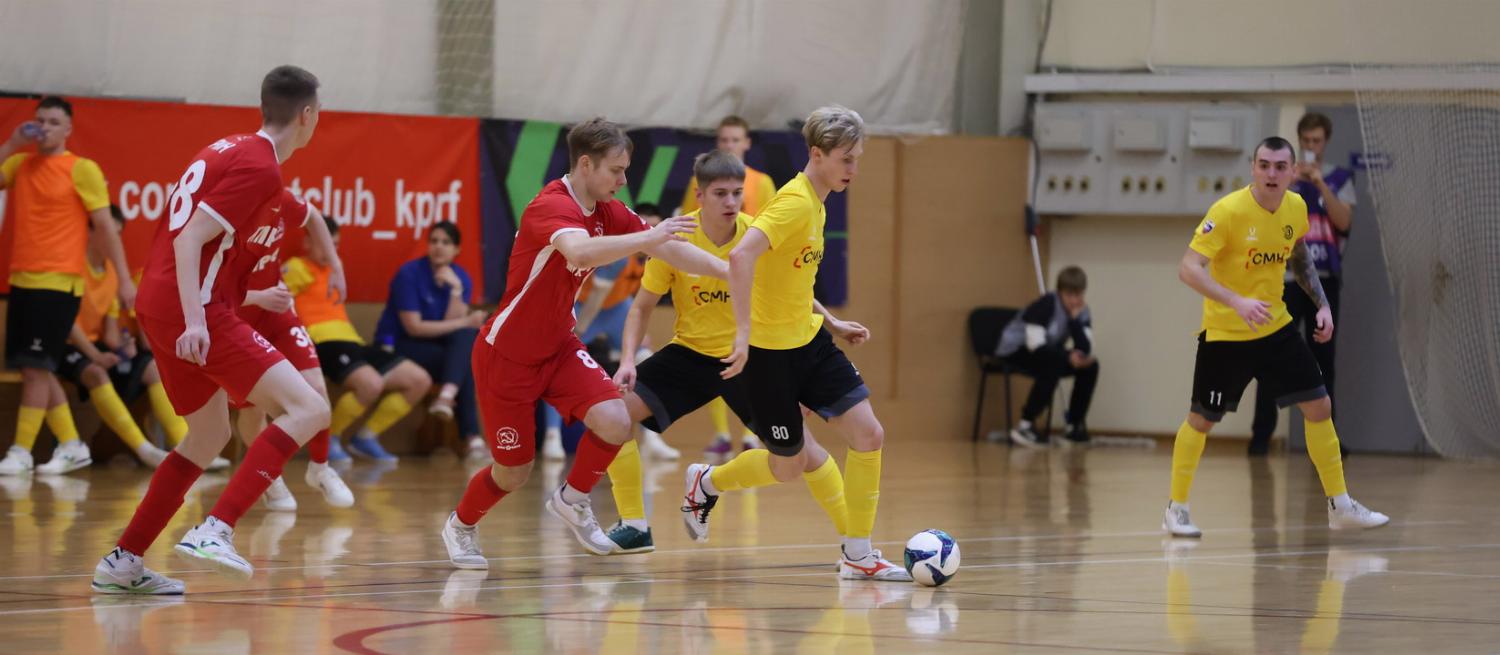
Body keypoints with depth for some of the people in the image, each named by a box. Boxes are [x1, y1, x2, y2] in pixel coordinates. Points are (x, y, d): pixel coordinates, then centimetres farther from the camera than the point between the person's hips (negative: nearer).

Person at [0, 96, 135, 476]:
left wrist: (124, 278, -8)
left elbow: (105, 226, -3)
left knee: (36, 368, -10)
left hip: (59, 283, -6)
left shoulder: (83, 170, -2)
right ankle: (71, 446, 19)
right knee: (33, 369, 9)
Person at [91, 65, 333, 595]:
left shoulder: (230, 149, 17)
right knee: (308, 410, -14)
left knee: (210, 434, 24)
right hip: (199, 312, -10)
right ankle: (214, 531, -26)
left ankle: (122, 564, 23)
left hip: (159, 304, 10)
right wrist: (195, 320, -26)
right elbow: (190, 239, -19)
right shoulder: (259, 168, -11)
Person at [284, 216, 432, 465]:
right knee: (371, 383, -36)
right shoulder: (298, 268, 1)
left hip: (352, 341, 9)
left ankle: (367, 436, 7)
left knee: (420, 380, 0)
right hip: (325, 341, -9)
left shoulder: (332, 270, 28)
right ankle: (329, 439, -13)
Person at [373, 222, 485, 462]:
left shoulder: (461, 277, 3)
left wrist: (456, 289, -20)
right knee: (465, 364, -27)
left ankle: (447, 395, -43)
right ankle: (472, 436, -30)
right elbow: (413, 327, -18)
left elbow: (452, 323, -7)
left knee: (467, 337, -27)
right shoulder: (410, 273, -12)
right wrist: (465, 322, -16)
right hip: (397, 346, -5)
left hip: (437, 345, 5)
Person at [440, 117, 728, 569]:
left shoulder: (607, 213, -2)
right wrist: (649, 237, -49)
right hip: (505, 356, -7)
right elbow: (581, 251, -48)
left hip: (558, 347, 7)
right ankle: (460, 525, 34)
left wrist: (732, 272, -11)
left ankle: (572, 501, 11)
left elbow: (670, 250, 0)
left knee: (615, 423, -17)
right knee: (514, 473, 3)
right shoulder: (552, 206, -27)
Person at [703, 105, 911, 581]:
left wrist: (831, 323, 16)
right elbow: (741, 256, -34)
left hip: (809, 341, 8)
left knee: (869, 435, -4)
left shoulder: (817, 203, 9)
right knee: (788, 466, 4)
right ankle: (706, 484, 32)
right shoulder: (795, 202, -20)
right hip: (769, 351, -8)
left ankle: (858, 555, 3)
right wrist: (743, 333, -37)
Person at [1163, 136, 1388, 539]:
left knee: (1318, 406, 2)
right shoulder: (1228, 211, -22)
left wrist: (1322, 303, 8)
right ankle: (1176, 510, 19)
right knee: (1202, 419, 3)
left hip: (1275, 326, 5)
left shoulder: (1296, 208, -2)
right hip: (1225, 334, -5)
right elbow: (1188, 269, -27)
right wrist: (1237, 302, -39)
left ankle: (1340, 506, 11)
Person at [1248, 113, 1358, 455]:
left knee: (1323, 359, 3)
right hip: (1286, 277, -1)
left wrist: (1320, 183, -16)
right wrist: (1289, 180, -18)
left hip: (1324, 279, 1)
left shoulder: (1340, 178, 8)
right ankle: (1261, 435, -2)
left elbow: (1344, 221, -6)